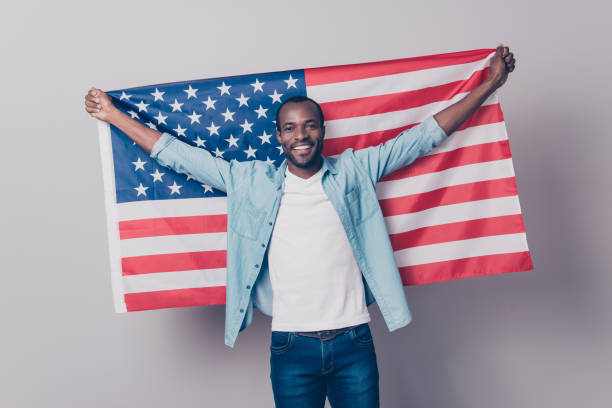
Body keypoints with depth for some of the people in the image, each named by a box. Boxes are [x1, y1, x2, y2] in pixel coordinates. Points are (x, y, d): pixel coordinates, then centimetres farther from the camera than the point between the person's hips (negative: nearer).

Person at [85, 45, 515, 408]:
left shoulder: (354, 172, 2)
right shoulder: (252, 182, 2)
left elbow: (423, 136, 5)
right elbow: (181, 155, 8)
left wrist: (488, 85, 7)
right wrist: (113, 114, 11)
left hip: (354, 342, 1)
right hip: (291, 346, 0)